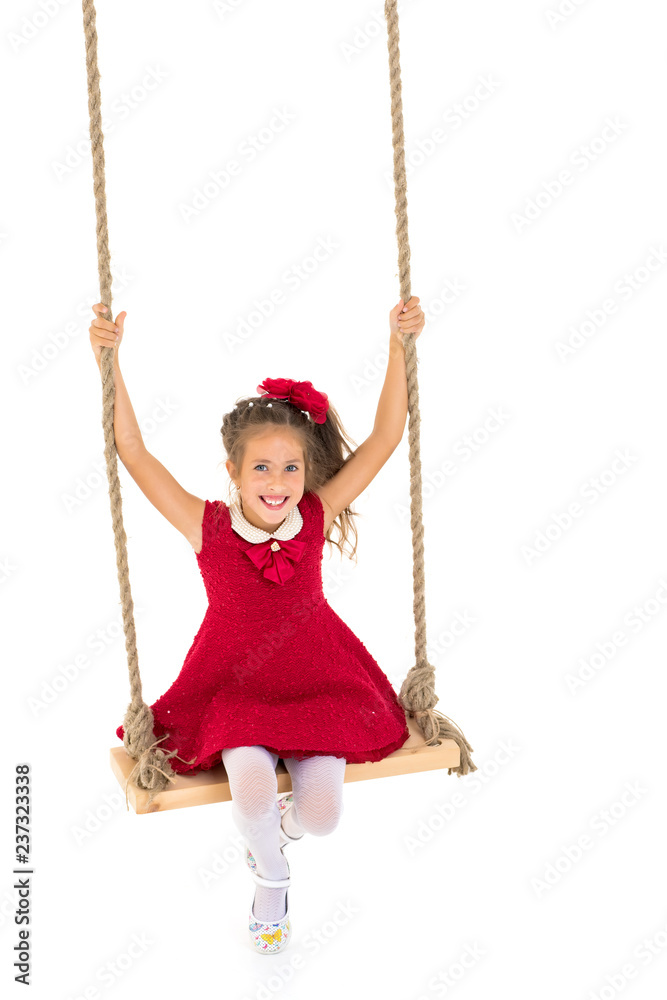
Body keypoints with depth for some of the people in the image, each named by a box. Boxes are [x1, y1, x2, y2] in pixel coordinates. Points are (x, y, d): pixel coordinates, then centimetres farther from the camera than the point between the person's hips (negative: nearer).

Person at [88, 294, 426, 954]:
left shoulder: (316, 516, -11)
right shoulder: (207, 526, -15)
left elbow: (384, 438, -12)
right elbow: (133, 451, -19)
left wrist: (397, 344, -18)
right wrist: (110, 362, -27)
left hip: (318, 680, 1)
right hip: (234, 683, -1)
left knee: (322, 816, -14)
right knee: (251, 796, -25)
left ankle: (283, 822, 28)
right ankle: (270, 875, 13)